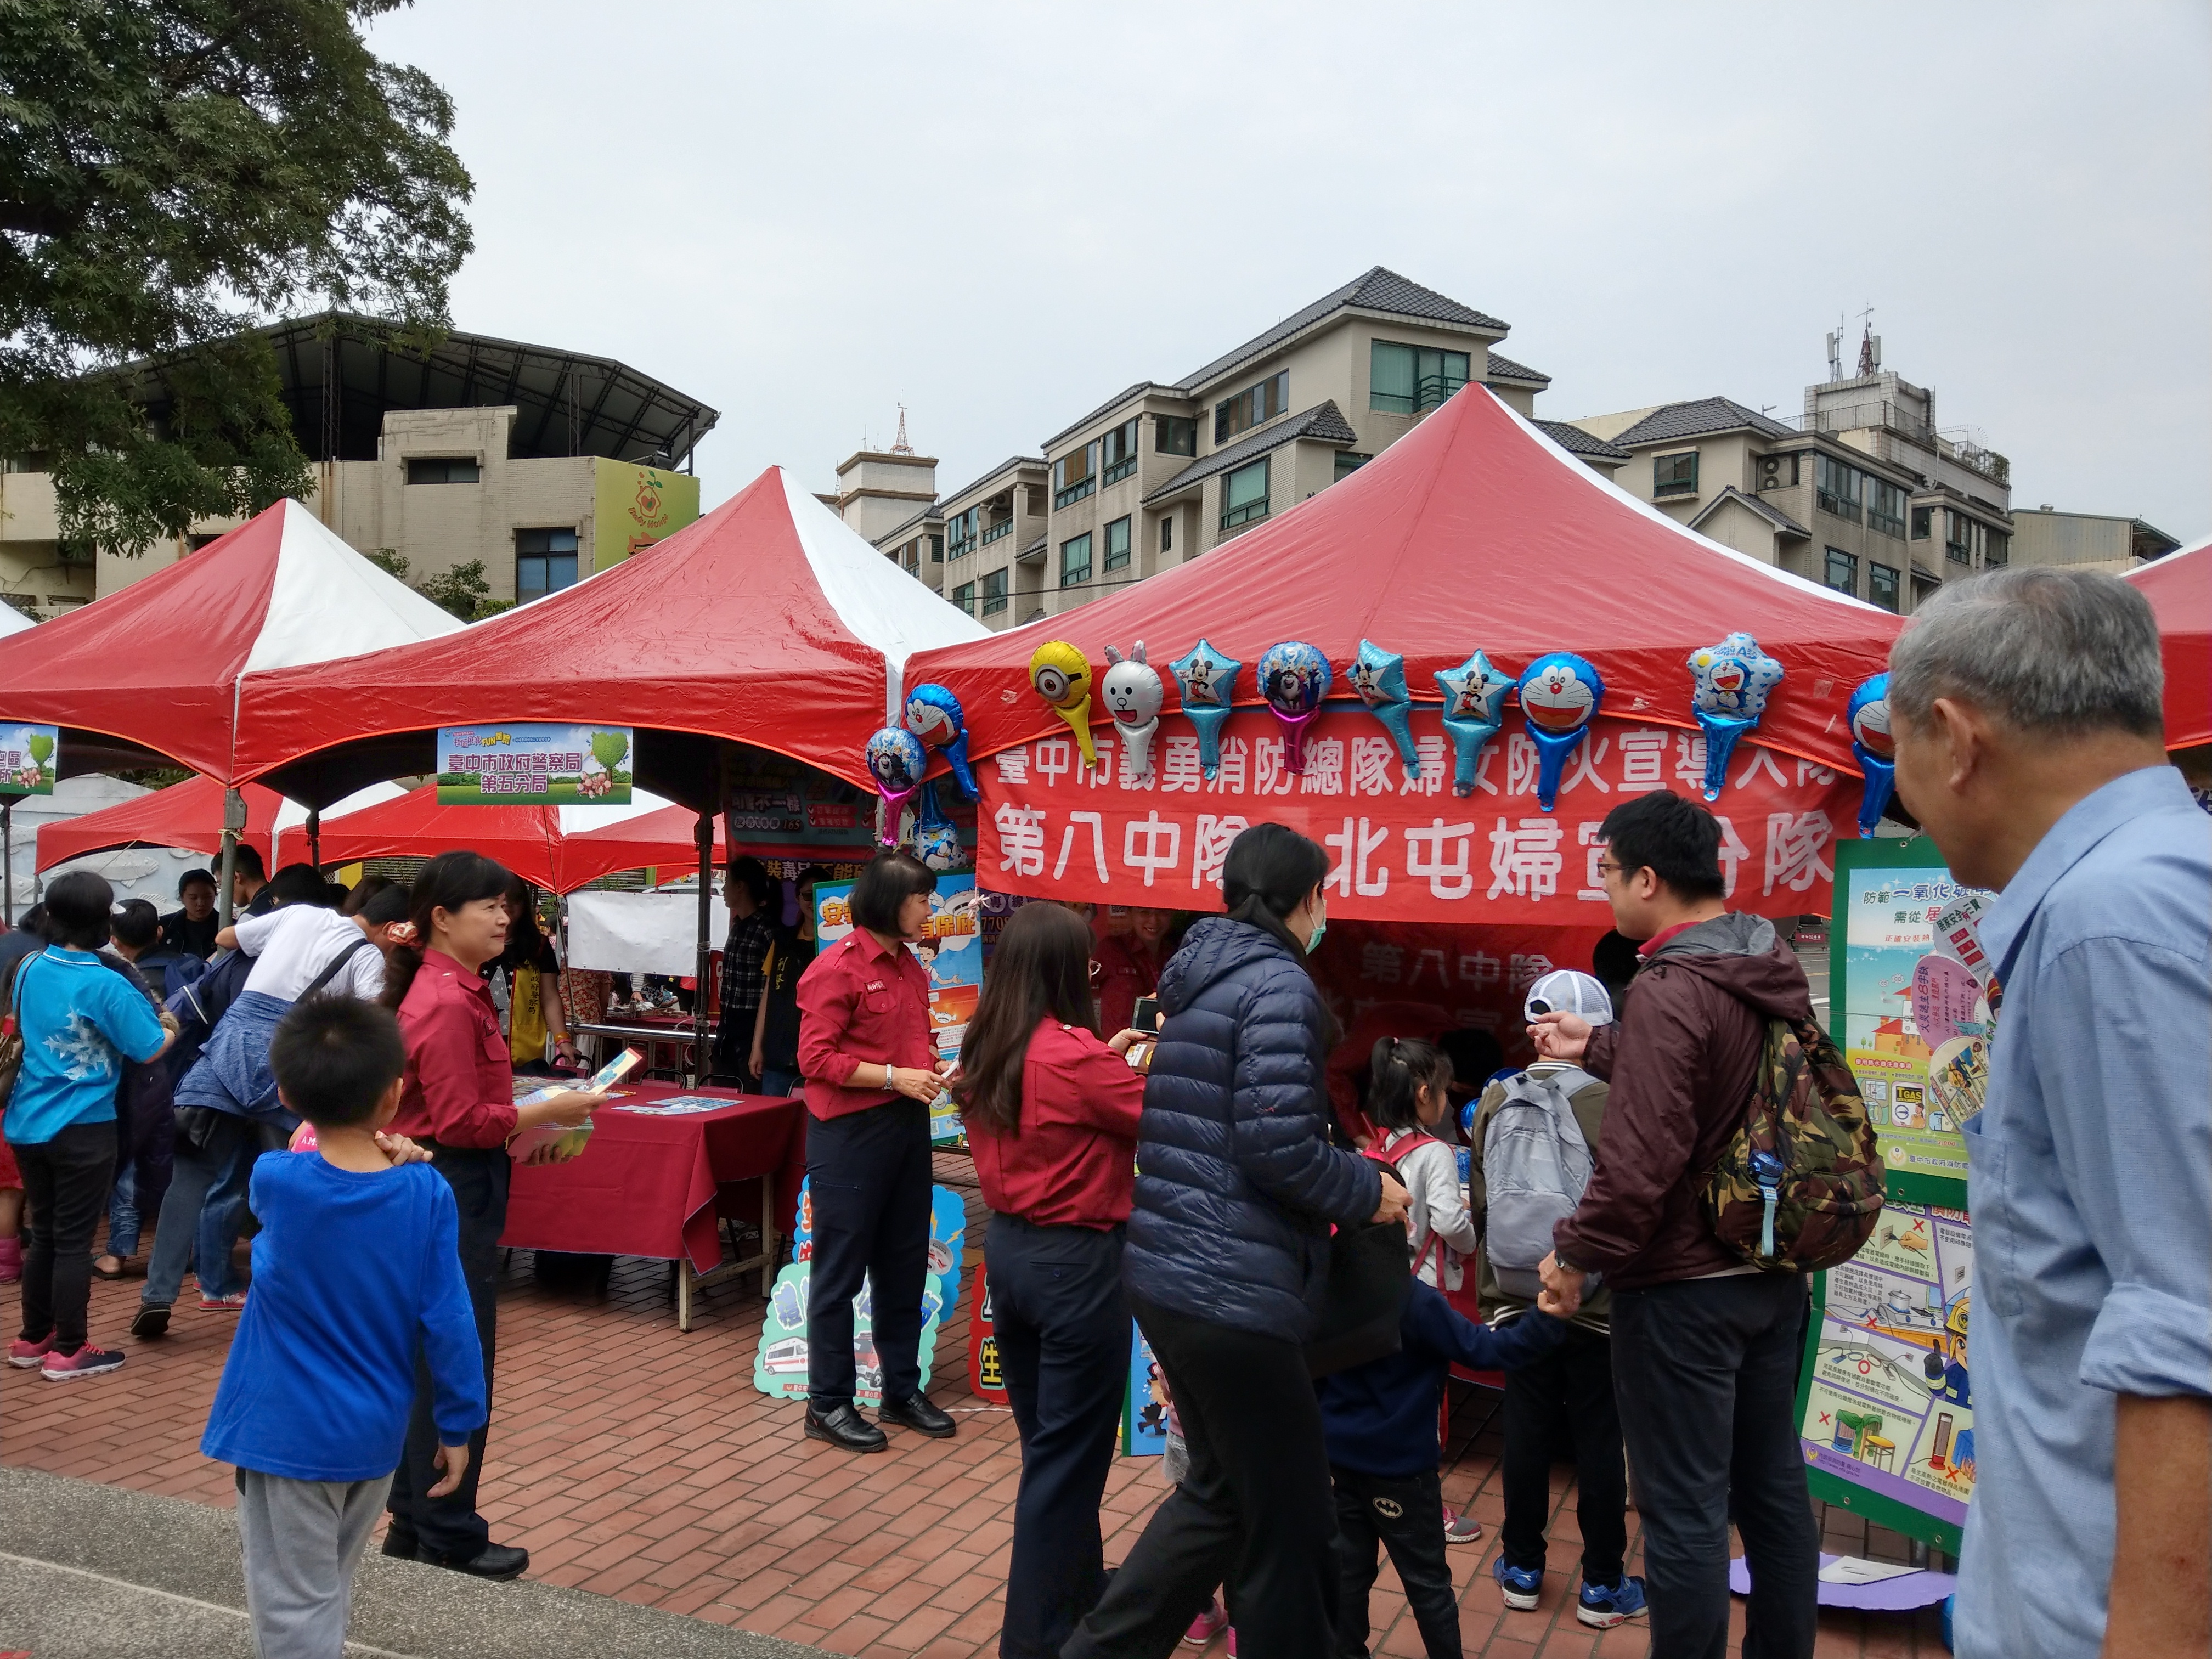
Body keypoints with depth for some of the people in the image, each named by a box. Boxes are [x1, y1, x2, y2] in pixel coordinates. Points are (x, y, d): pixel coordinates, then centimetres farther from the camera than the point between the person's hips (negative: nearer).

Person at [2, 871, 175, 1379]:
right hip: (82, 1128, -6)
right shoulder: (105, 985, -18)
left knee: (43, 1233, 17)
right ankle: (68, 1351, 8)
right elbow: (149, 1050, -16)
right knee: (74, 1239, 1)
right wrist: (171, 1029, 6)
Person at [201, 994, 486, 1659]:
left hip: (289, 1434, -3)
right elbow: (447, 1321, -10)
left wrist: (370, 1154, -2)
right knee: (329, 1589, 24)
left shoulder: (275, 1180, -18)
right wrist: (459, 1424, 0)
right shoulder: (428, 1194, -14)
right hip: (377, 1432, 3)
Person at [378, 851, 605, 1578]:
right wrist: (548, 1111, -13)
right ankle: (449, 1538, 14)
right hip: (449, 1192, -10)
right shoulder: (448, 1004, -20)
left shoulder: (457, 991, 11)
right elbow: (461, 1121, -21)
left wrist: (524, 1129, 11)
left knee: (431, 1362, 18)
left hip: (446, 1189, 10)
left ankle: (413, 1521, 31)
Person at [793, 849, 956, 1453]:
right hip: (851, 1131, -8)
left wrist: (931, 1067, 3)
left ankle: (902, 1392, 29)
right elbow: (816, 1058, -16)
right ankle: (828, 1404, 17)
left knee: (904, 1266, 15)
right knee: (840, 1272, 4)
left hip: (906, 1125, 8)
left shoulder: (909, 967, 10)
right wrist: (894, 1076, -20)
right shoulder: (837, 967, -13)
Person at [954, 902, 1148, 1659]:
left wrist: (1109, 1057, 14)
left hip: (1008, 1250, 9)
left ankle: (1080, 1589, 42)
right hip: (1076, 1261, -8)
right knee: (1068, 1455, 5)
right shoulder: (1072, 1054, -23)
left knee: (1048, 1441, 23)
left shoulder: (985, 1052, 2)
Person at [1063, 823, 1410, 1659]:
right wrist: (1368, 1192, -5)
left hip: (1170, 1273, 10)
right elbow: (1277, 1146, -22)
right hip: (1232, 1288, -10)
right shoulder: (1280, 983, -14)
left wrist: (1350, 1177, 22)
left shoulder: (1203, 977, 15)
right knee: (1291, 1523, 6)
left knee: (1225, 1490, 23)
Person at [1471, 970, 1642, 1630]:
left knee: (1526, 1433, 12)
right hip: (1599, 1301, -3)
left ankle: (1522, 1570, 24)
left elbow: (1479, 1203, 3)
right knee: (1599, 1441, 8)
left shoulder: (1495, 1102, -6)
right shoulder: (1613, 1104, -16)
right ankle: (1602, 1585, 18)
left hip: (1520, 1299, 3)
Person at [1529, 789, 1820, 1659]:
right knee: (1773, 1484, 19)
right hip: (1774, 1274, 9)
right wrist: (1597, 1048, 23)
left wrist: (1574, 1253, -13)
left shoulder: (1669, 992, -22)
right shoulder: (1775, 968, 4)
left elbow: (1640, 1162, -26)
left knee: (1684, 1508, 3)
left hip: (1682, 1288, -9)